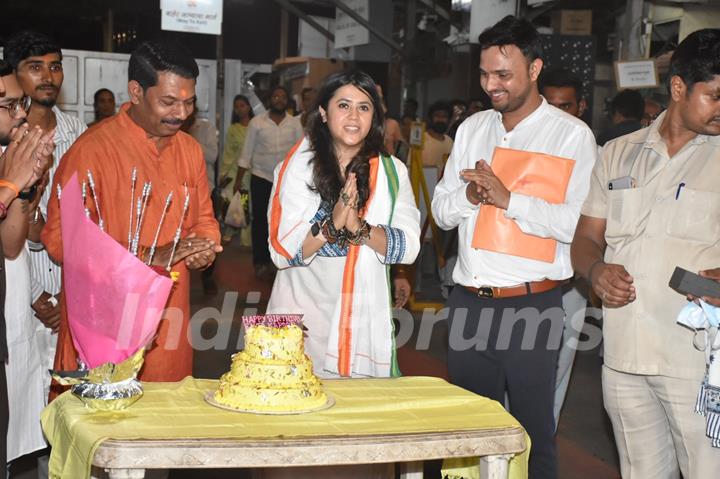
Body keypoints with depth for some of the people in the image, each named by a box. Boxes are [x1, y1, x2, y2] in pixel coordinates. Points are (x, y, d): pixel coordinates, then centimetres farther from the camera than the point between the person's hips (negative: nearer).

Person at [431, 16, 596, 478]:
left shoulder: (572, 135, -4)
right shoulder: (472, 128, 12)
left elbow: (576, 223, -15)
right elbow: (442, 210, 12)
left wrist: (507, 199, -22)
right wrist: (469, 196, -9)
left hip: (531, 305, -5)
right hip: (469, 300, 5)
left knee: (533, 431, 6)